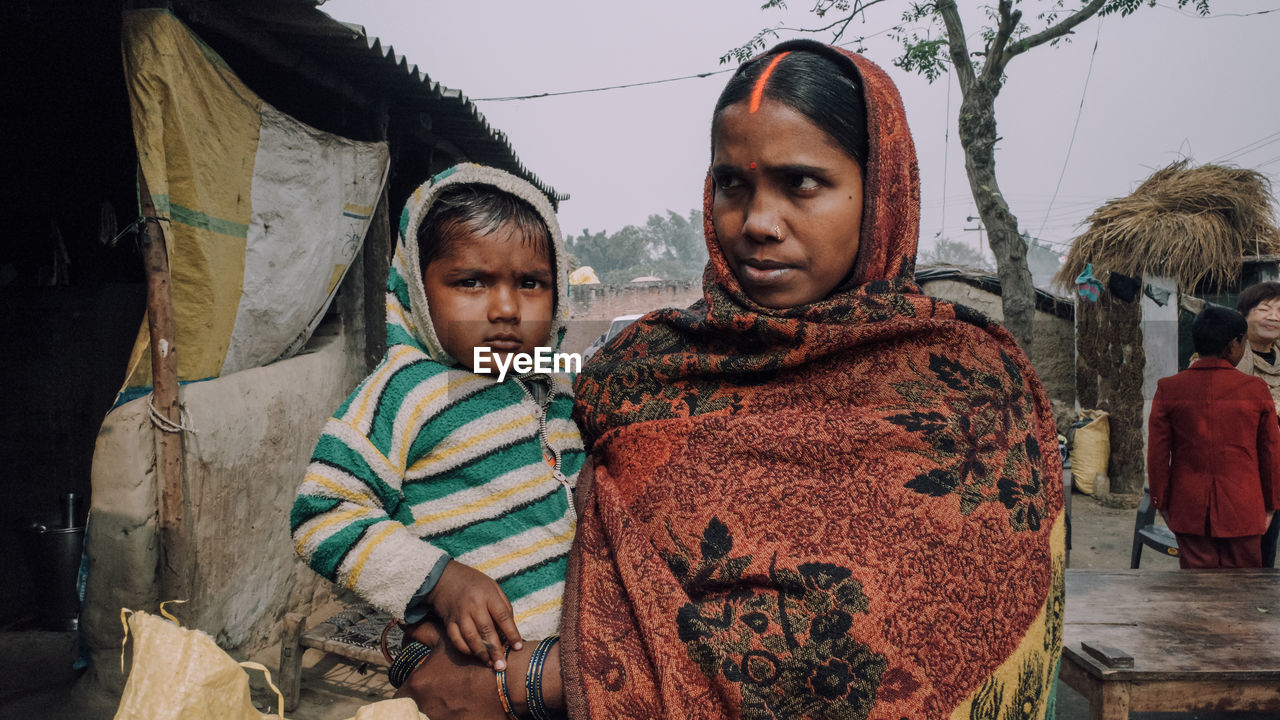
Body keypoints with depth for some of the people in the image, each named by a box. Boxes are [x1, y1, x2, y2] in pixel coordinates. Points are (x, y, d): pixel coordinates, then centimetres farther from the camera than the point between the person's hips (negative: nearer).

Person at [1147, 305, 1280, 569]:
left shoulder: (1168, 389, -5)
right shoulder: (1256, 389, -6)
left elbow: (1158, 455, -1)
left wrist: (1162, 503, 10)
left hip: (1190, 510, 1)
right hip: (1243, 509, -1)